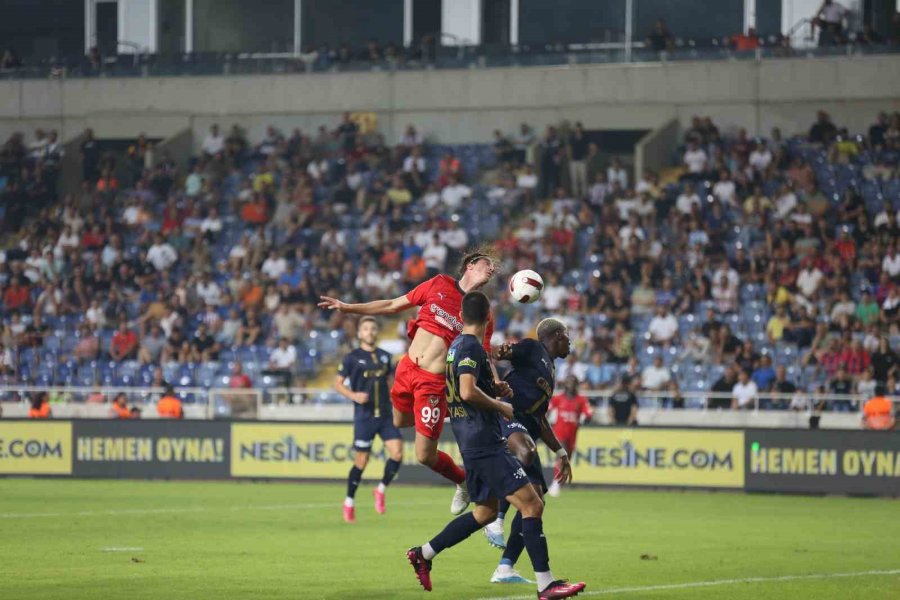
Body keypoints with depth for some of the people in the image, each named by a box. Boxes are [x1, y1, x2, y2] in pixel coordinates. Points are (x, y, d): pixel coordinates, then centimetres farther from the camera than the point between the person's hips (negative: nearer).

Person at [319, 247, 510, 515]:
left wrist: (496, 384, -19)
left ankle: (465, 483, 24)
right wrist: (346, 308, 10)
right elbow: (393, 306, 11)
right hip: (406, 369, 4)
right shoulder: (439, 285, 4)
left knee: (425, 456, -3)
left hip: (434, 382, -4)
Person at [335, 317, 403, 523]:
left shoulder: (384, 356, 10)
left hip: (386, 415, 4)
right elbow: (338, 383, -1)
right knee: (361, 461, 0)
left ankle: (381, 490, 12)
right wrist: (354, 395, -18)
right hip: (364, 416, -4)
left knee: (397, 453, -11)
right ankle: (349, 502, 18)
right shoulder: (352, 357, -3)